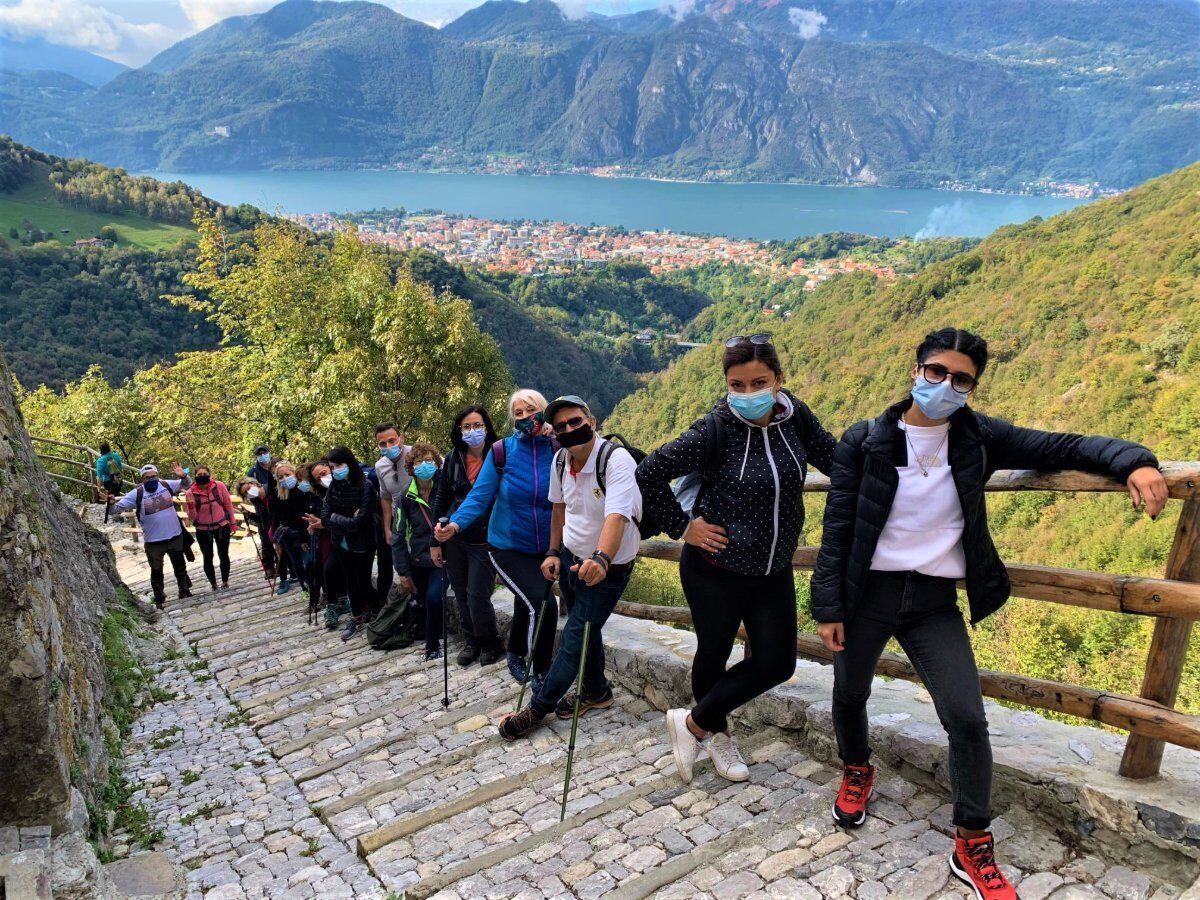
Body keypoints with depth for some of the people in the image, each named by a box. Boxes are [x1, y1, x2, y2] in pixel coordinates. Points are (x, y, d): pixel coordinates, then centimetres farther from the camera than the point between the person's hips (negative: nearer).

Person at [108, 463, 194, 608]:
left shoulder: (167, 485, -5)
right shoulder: (136, 494, -12)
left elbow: (186, 485, 6)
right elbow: (118, 507, -14)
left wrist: (183, 475, -16)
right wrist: (111, 503, -37)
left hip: (175, 536, 2)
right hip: (153, 541, -2)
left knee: (180, 567, 19)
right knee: (156, 572, 13)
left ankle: (185, 592, 38)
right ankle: (159, 600, 28)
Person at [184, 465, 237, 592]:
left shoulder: (219, 486, -12)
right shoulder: (190, 493, -12)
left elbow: (228, 504, 1)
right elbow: (191, 518, -9)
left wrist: (233, 523, 5)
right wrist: (190, 504, -28)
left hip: (222, 526, 0)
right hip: (203, 530, 0)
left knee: (223, 554, 8)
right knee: (208, 558, 6)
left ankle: (225, 582, 26)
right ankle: (214, 585, 21)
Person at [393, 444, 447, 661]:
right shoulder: (407, 498, 0)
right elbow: (400, 536, 3)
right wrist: (403, 571, 0)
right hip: (418, 561, 3)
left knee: (433, 598, -21)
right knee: (424, 602, 10)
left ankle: (432, 646, 0)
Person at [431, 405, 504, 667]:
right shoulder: (454, 458, 3)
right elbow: (441, 498, 9)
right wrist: (435, 541, 8)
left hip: (484, 540, -4)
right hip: (453, 538, 4)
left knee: (477, 597, -4)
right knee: (461, 596, 12)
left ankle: (491, 644, 20)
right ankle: (471, 641, 31)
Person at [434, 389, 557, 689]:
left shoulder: (557, 449, -8)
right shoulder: (502, 450, -12)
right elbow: (479, 496, -14)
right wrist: (454, 524, -27)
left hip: (545, 548, 3)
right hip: (508, 547, -3)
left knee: (527, 606, 18)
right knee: (542, 604, -17)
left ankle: (516, 654, 45)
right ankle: (542, 672, 3)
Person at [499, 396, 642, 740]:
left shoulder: (617, 460, -27)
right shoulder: (561, 460, -5)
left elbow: (616, 517, -42)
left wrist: (600, 559, -57)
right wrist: (553, 552, 9)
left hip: (607, 566, -6)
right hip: (571, 556, 7)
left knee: (575, 637, 0)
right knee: (583, 629, 20)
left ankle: (539, 707, 16)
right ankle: (596, 690, 43)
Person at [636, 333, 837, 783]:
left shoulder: (795, 416, -7)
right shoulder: (714, 430, -20)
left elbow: (834, 458, 8)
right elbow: (648, 474, -17)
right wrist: (682, 526, -14)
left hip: (773, 570, 5)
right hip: (716, 568, -5)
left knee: (776, 663, 8)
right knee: (714, 655, 12)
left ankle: (692, 723, 26)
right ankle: (716, 732, 40)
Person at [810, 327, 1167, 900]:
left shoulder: (977, 438, -1)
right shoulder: (863, 442, -7)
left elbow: (1063, 448, 3)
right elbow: (837, 530, -6)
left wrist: (1133, 460, -15)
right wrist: (827, 606, -8)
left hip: (935, 603, 1)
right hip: (868, 595, -1)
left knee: (967, 718, -6)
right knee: (850, 697, 14)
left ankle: (973, 848, 13)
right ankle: (856, 770, 48)